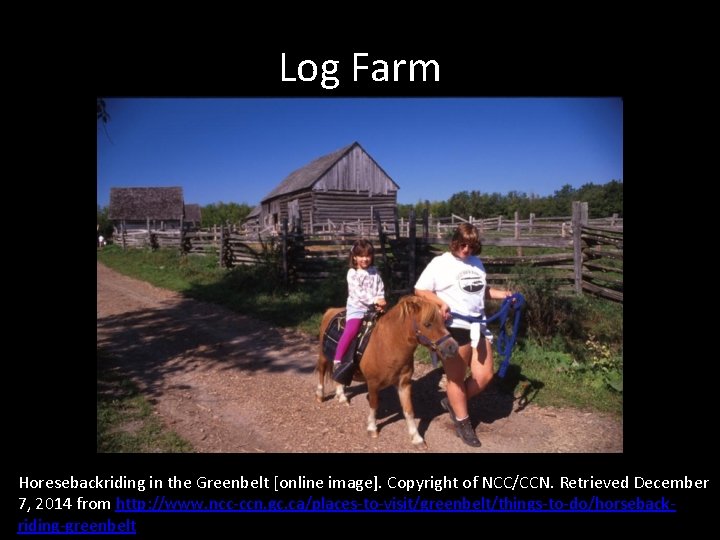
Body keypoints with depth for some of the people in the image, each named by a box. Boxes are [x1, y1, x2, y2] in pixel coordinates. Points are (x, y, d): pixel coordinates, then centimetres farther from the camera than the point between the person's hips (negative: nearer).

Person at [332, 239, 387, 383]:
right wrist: (375, 300, -22)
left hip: (373, 309, 6)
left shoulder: (375, 272, 11)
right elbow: (359, 293, -14)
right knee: (351, 330, -28)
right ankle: (337, 361, -25)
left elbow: (381, 290, 8)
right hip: (356, 308, -5)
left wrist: (381, 303, -12)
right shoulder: (352, 273, -4)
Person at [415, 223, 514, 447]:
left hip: (477, 326, 6)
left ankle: (453, 402, 30)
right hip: (453, 327, -6)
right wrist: (441, 303, -20)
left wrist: (502, 294, 9)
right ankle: (463, 423, 24)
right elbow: (420, 290, -5)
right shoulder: (439, 263, -5)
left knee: (484, 376, 8)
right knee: (456, 377, 7)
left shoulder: (477, 263, 13)